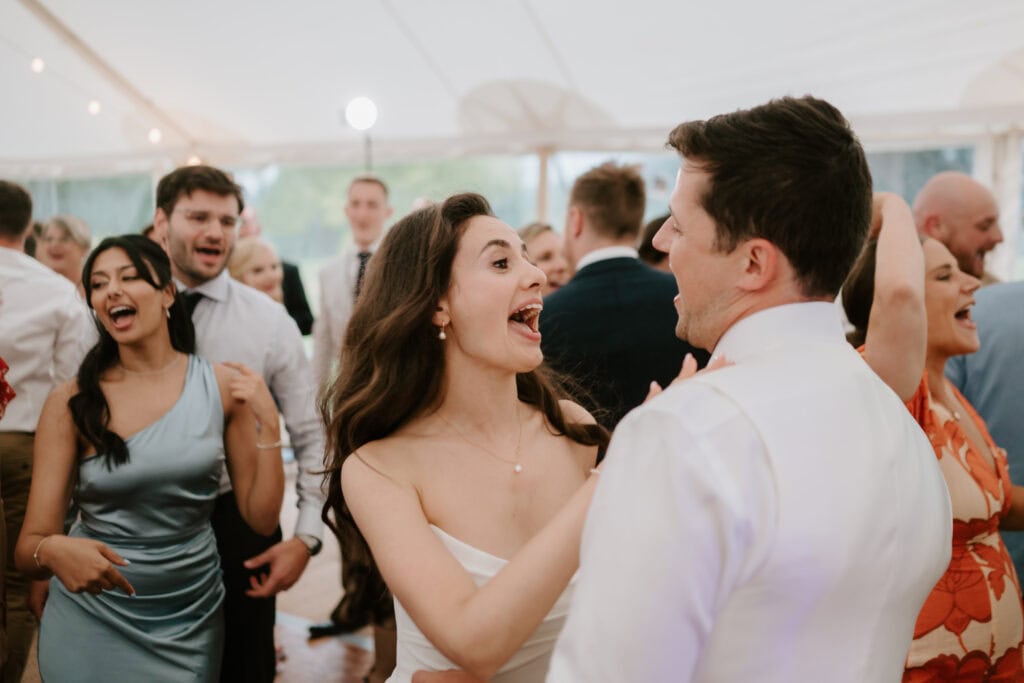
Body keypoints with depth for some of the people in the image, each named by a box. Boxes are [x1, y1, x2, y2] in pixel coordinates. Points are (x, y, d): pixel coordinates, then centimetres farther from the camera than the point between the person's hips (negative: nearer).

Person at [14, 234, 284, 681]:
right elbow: (29, 546, -10)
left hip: (193, 621, 1)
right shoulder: (70, 403, -9)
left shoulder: (223, 387, -6)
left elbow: (261, 517, -3)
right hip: (92, 622, -1)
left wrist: (267, 423, -15)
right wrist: (53, 551, -32)